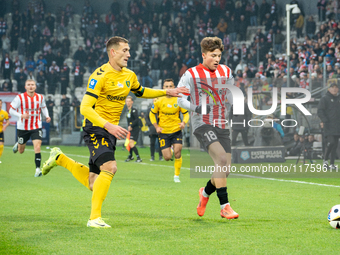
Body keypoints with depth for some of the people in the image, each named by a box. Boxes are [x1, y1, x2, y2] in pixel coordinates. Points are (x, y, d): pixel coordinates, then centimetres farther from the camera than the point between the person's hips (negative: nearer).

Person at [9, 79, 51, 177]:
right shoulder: (20, 98, -11)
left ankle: (38, 169, -14)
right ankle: (17, 145, 53)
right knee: (21, 151, 16)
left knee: (37, 147, -19)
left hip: (36, 127, 1)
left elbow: (44, 107, 19)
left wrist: (47, 116, 0)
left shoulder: (40, 97, -1)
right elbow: (11, 110, -7)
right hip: (23, 128, -1)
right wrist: (21, 115, -24)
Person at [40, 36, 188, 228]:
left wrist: (167, 92, 20)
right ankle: (95, 217, -19)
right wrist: (108, 125, -33)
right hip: (95, 127, -7)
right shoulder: (100, 75, -15)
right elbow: (85, 107, -21)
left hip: (111, 131, 7)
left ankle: (60, 159, 27)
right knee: (110, 167, -27)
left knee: (93, 183, 5)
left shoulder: (129, 76, 8)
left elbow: (141, 92, 31)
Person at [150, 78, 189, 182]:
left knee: (177, 153, -14)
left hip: (176, 131, 0)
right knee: (167, 158, -4)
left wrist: (184, 122, -13)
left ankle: (177, 176, 4)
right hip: (163, 132, 0)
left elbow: (186, 113, 7)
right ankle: (169, 150, 35)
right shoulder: (159, 101, -3)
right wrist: (156, 126, -4)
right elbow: (152, 114, 9)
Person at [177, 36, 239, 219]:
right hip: (202, 124, -5)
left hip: (222, 125, 6)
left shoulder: (226, 72, 11)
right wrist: (195, 108, -21)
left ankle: (205, 192, 32)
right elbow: (178, 97, -4)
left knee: (224, 169, 0)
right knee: (221, 158, -26)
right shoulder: (192, 74, -3)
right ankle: (224, 206, -23)